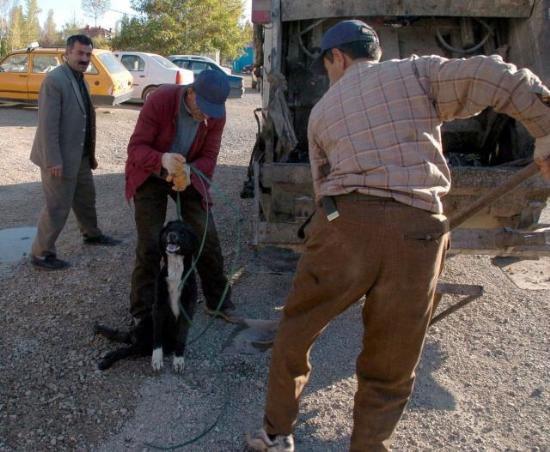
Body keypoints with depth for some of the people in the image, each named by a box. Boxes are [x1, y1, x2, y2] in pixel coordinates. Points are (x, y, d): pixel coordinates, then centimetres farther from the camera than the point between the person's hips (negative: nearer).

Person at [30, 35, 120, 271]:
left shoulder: (80, 79, 11)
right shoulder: (54, 79, -18)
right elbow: (47, 124, -22)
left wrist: (91, 153, 15)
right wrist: (53, 160, -25)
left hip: (80, 155, 9)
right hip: (60, 157, -9)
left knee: (86, 198, 23)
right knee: (58, 207, 0)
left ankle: (92, 234, 43)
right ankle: (41, 254, 13)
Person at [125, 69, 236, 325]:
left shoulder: (216, 115, -15)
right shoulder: (160, 100, -27)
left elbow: (209, 157, -12)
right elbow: (135, 148, -25)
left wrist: (189, 171, -35)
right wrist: (162, 160, -46)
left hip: (189, 176, 4)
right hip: (150, 175, -3)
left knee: (208, 237, 1)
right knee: (150, 245, -7)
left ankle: (218, 302, 19)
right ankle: (142, 314, 8)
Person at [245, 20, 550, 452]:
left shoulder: (322, 110, 21)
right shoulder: (416, 71, 14)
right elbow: (500, 78, 0)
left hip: (343, 223, 2)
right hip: (416, 231, -1)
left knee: (295, 332, 22)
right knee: (389, 371, 14)